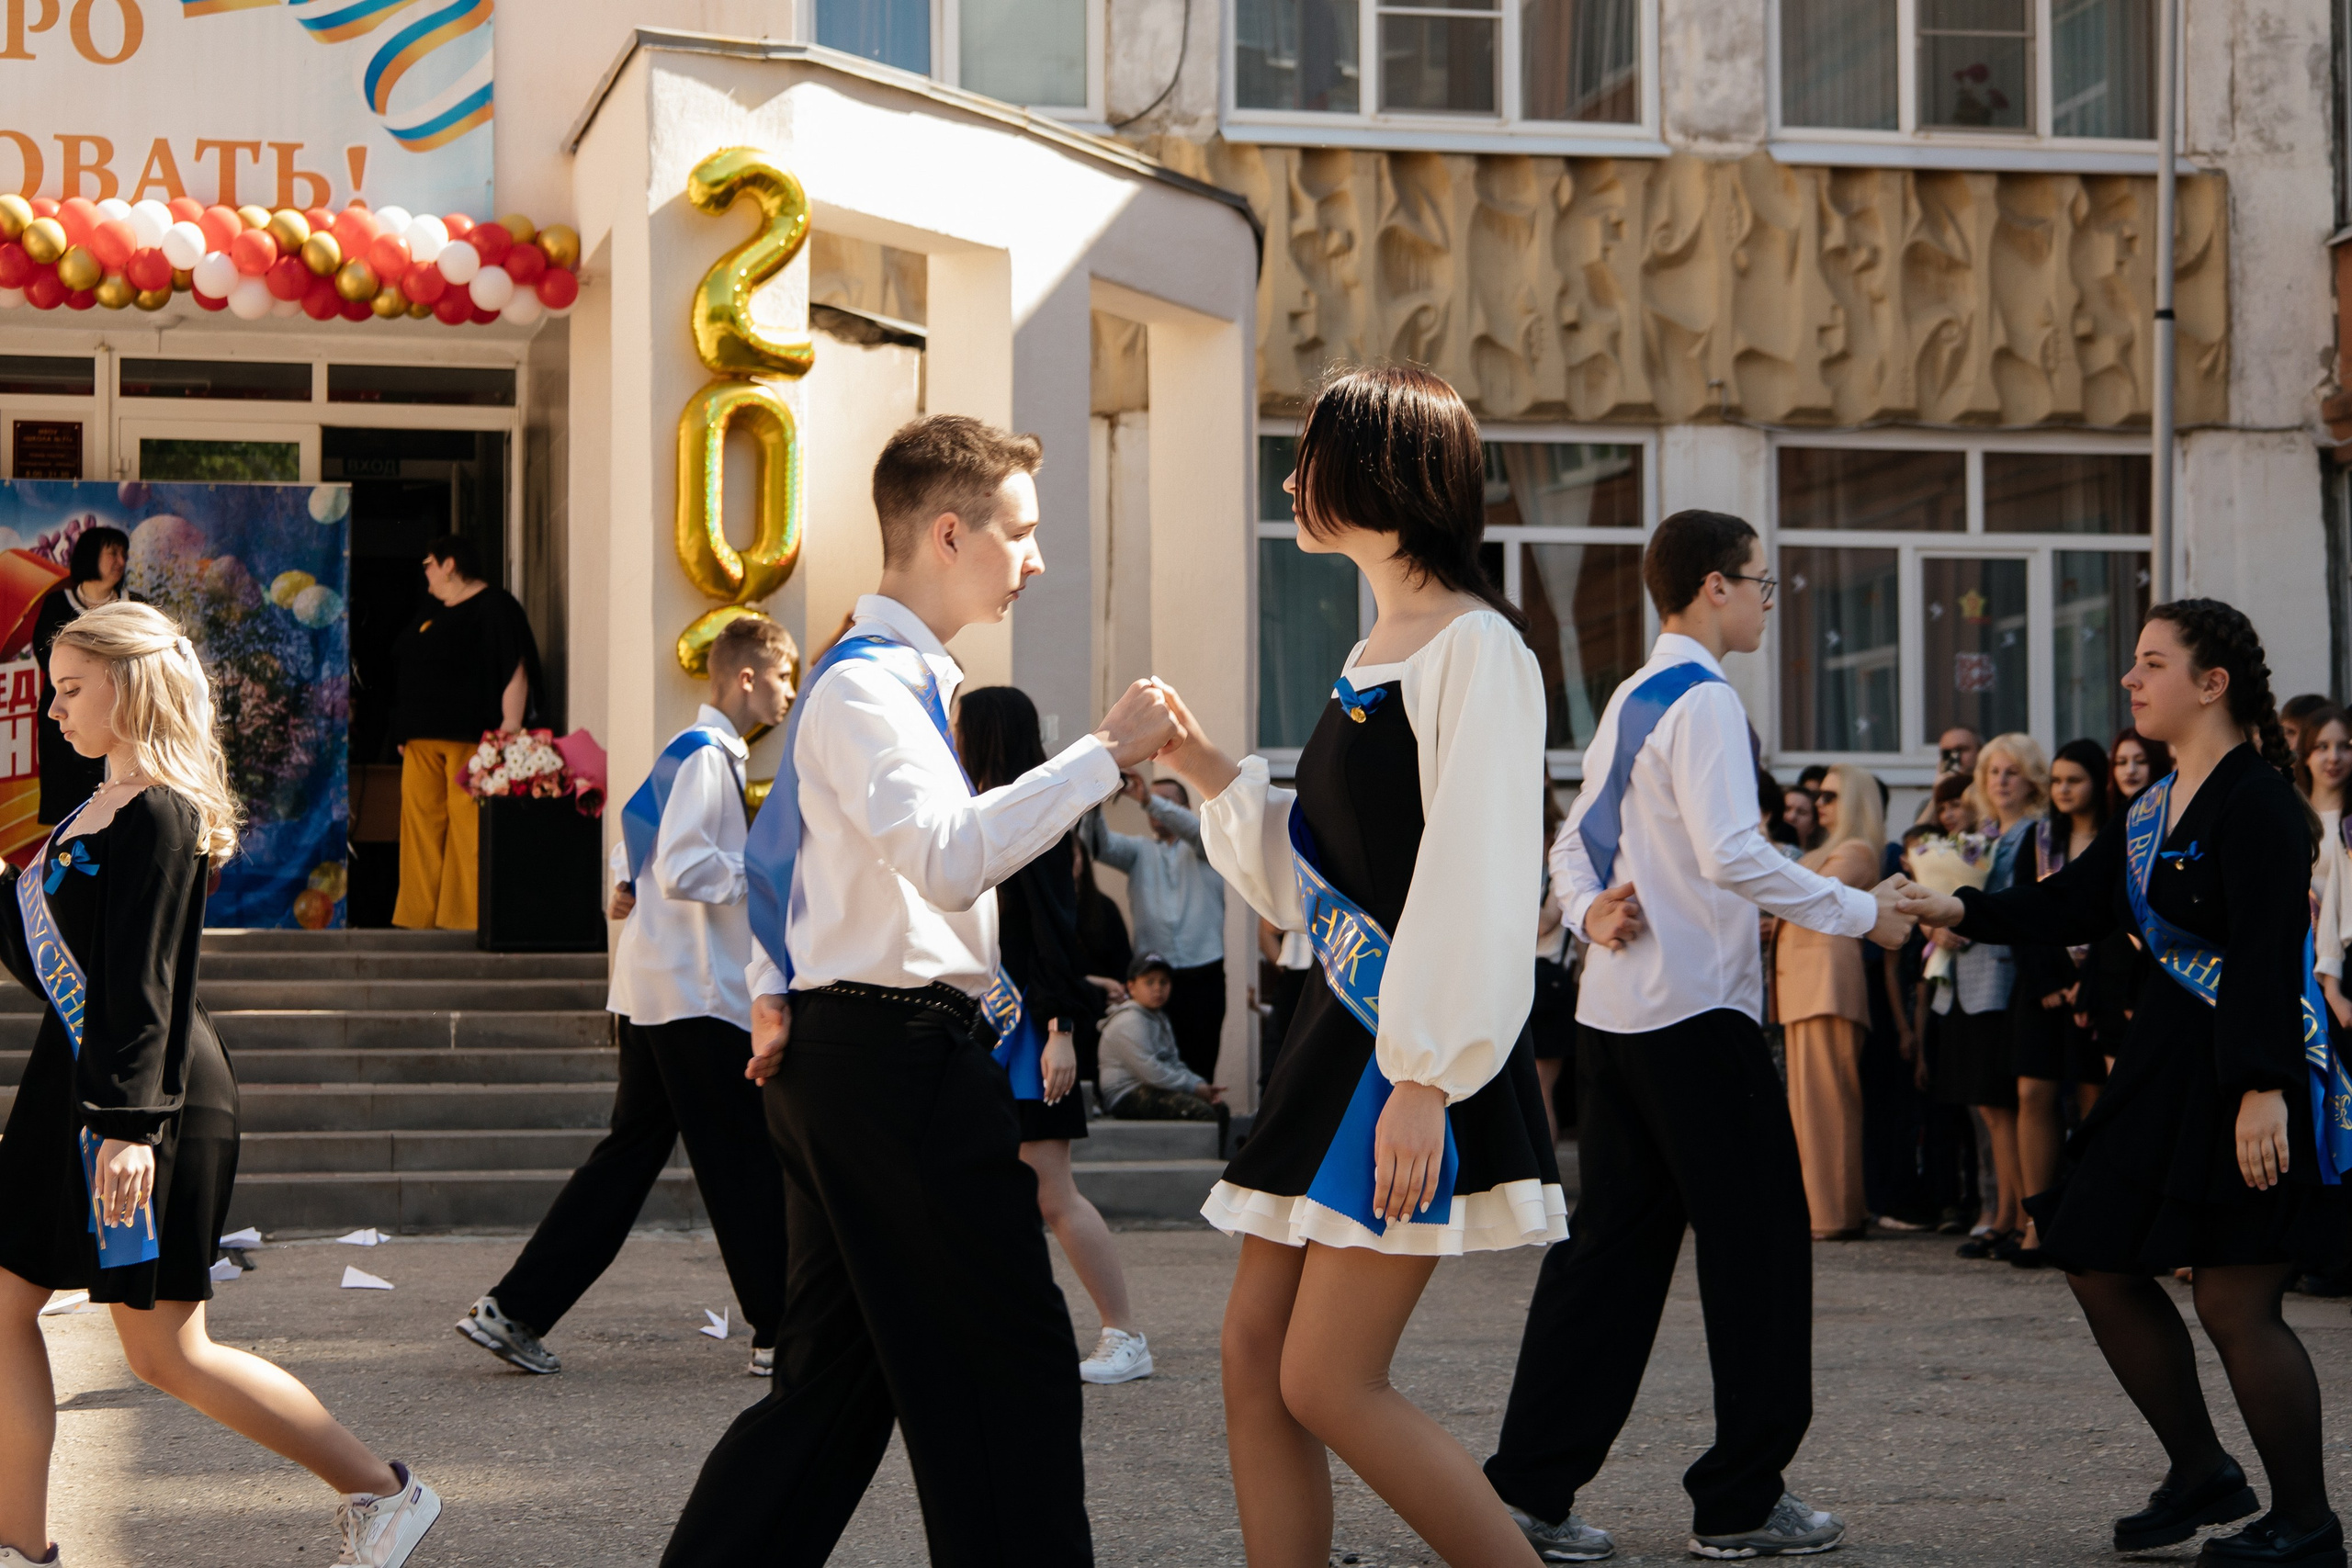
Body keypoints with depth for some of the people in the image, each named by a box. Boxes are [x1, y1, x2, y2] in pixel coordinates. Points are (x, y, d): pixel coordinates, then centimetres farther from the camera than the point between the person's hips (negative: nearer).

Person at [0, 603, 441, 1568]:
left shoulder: (160, 814, -16)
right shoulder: (107, 805, 13)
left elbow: (143, 982, -22)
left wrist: (130, 1124, -26)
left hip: (151, 1099, -10)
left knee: (164, 1350, -4)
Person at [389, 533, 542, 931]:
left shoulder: (493, 608, -4)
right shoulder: (429, 611, 22)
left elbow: (516, 674, -11)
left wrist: (510, 732, -19)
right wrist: (405, 734, 22)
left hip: (471, 740, -8)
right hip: (424, 741, 8)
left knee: (469, 826, -10)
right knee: (421, 825, 4)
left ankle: (467, 919, -10)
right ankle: (422, 917, 7)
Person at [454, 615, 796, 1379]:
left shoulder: (689, 751, 18)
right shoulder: (707, 755, -14)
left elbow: (637, 826, 27)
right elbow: (684, 871, -22)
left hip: (649, 991, 10)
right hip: (694, 994, -10)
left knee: (631, 1152, 10)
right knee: (746, 1163, -2)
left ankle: (513, 1309, 8)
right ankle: (780, 1332, 5)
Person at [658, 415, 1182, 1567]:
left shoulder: (899, 679, 20)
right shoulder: (866, 686, -13)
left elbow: (769, 856, 27)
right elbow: (947, 855, -28)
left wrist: (771, 991, 18)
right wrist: (1104, 754, -25)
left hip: (844, 1063, 10)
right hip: (899, 1056, -10)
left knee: (836, 1380, 12)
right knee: (1010, 1370, -7)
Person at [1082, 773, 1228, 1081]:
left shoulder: (1204, 848, 9)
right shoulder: (1140, 851, 15)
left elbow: (1199, 830, -14)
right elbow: (1099, 846, -2)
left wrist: (1149, 800, -26)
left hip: (1202, 976, -1)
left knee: (1200, 1063, -2)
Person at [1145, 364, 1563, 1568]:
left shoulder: (1475, 649, -12)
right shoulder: (1372, 657, 17)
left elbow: (1479, 884, -18)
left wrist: (1424, 1080, -23)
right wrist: (1210, 774, 9)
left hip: (1420, 1060, -9)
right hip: (1343, 1031, 9)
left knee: (1328, 1380, -11)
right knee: (1256, 1354, 5)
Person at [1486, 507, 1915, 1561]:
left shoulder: (1629, 701, 18)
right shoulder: (1704, 701, -12)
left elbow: (1575, 843, 20)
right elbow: (1730, 857, -22)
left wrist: (1590, 914, 2)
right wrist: (1861, 913, -14)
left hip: (1613, 1004, 9)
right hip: (1695, 1011, -9)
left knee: (1614, 1238, 10)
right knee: (1757, 1243, 1)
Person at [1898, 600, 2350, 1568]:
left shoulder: (2257, 805, -16)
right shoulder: (2155, 805, 12)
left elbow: (2269, 954, -23)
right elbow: (2076, 905, 13)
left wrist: (2263, 1088, -28)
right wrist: (1959, 912, 1)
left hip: (2252, 1071, -10)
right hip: (2167, 1061, 10)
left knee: (2234, 1299, -7)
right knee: (2101, 1264, 11)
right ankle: (2201, 1473, 24)